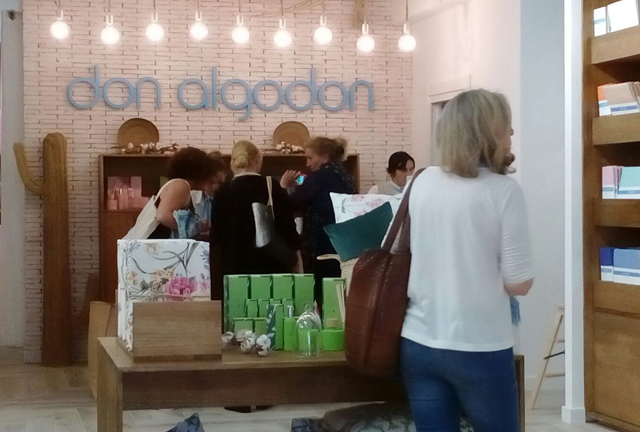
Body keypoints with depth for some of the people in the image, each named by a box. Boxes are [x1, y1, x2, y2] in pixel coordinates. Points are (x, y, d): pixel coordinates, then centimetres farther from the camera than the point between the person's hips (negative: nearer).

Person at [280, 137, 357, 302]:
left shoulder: (318, 178, -12)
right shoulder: (346, 178, 12)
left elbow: (289, 205, -12)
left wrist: (284, 187, 6)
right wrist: (304, 188, 20)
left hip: (321, 248, -8)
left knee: (321, 294, -4)